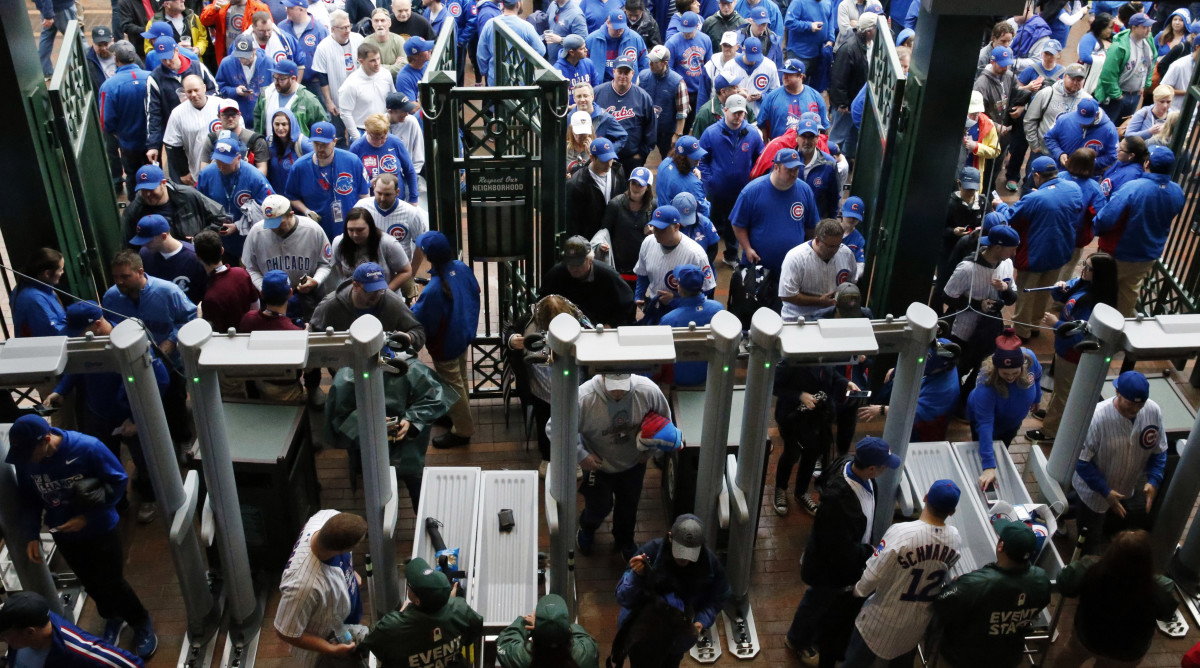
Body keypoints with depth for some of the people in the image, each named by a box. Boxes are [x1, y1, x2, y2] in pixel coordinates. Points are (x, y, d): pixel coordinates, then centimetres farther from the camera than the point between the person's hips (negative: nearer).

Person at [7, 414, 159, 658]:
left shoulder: (88, 448, -27)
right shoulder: (25, 461, -15)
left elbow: (119, 481, -17)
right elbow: (29, 500, 0)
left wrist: (88, 517, -23)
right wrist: (32, 534, -11)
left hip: (100, 530, -4)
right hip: (64, 535, 4)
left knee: (112, 582, 6)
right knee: (91, 583, 19)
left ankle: (142, 623, 30)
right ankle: (113, 617, 46)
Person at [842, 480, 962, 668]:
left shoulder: (900, 532, -31)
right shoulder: (955, 540, -15)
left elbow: (872, 575, -25)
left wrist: (858, 590, -2)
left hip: (881, 623, -4)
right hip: (918, 625, 4)